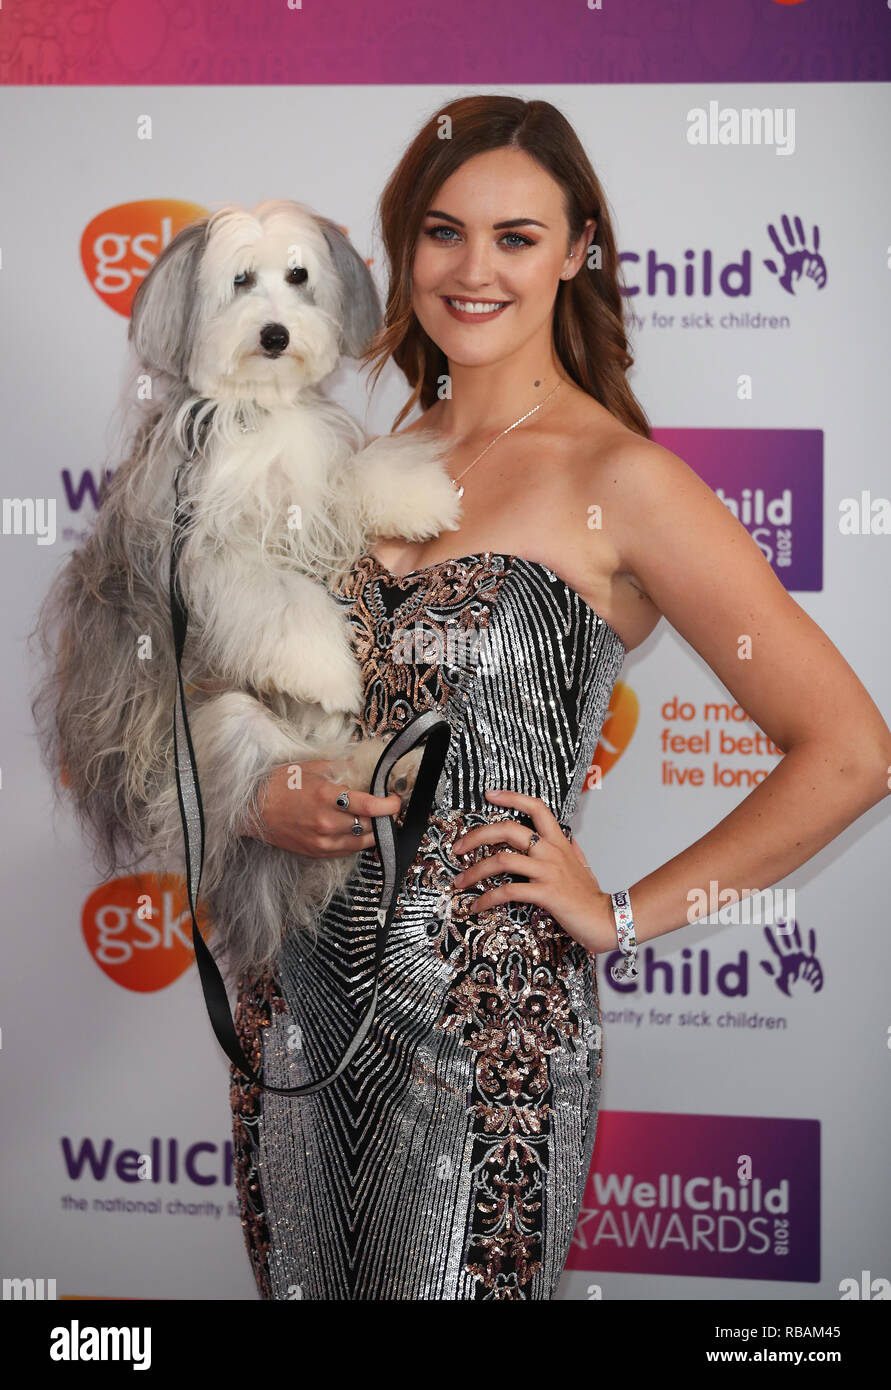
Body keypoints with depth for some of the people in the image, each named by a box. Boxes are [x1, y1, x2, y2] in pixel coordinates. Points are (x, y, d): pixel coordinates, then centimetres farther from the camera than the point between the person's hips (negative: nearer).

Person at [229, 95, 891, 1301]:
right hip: (297, 984, 6)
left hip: (485, 1018, -6)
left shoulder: (618, 479, -10)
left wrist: (623, 918, -9)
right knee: (300, 1283, 17)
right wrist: (271, 796, -3)